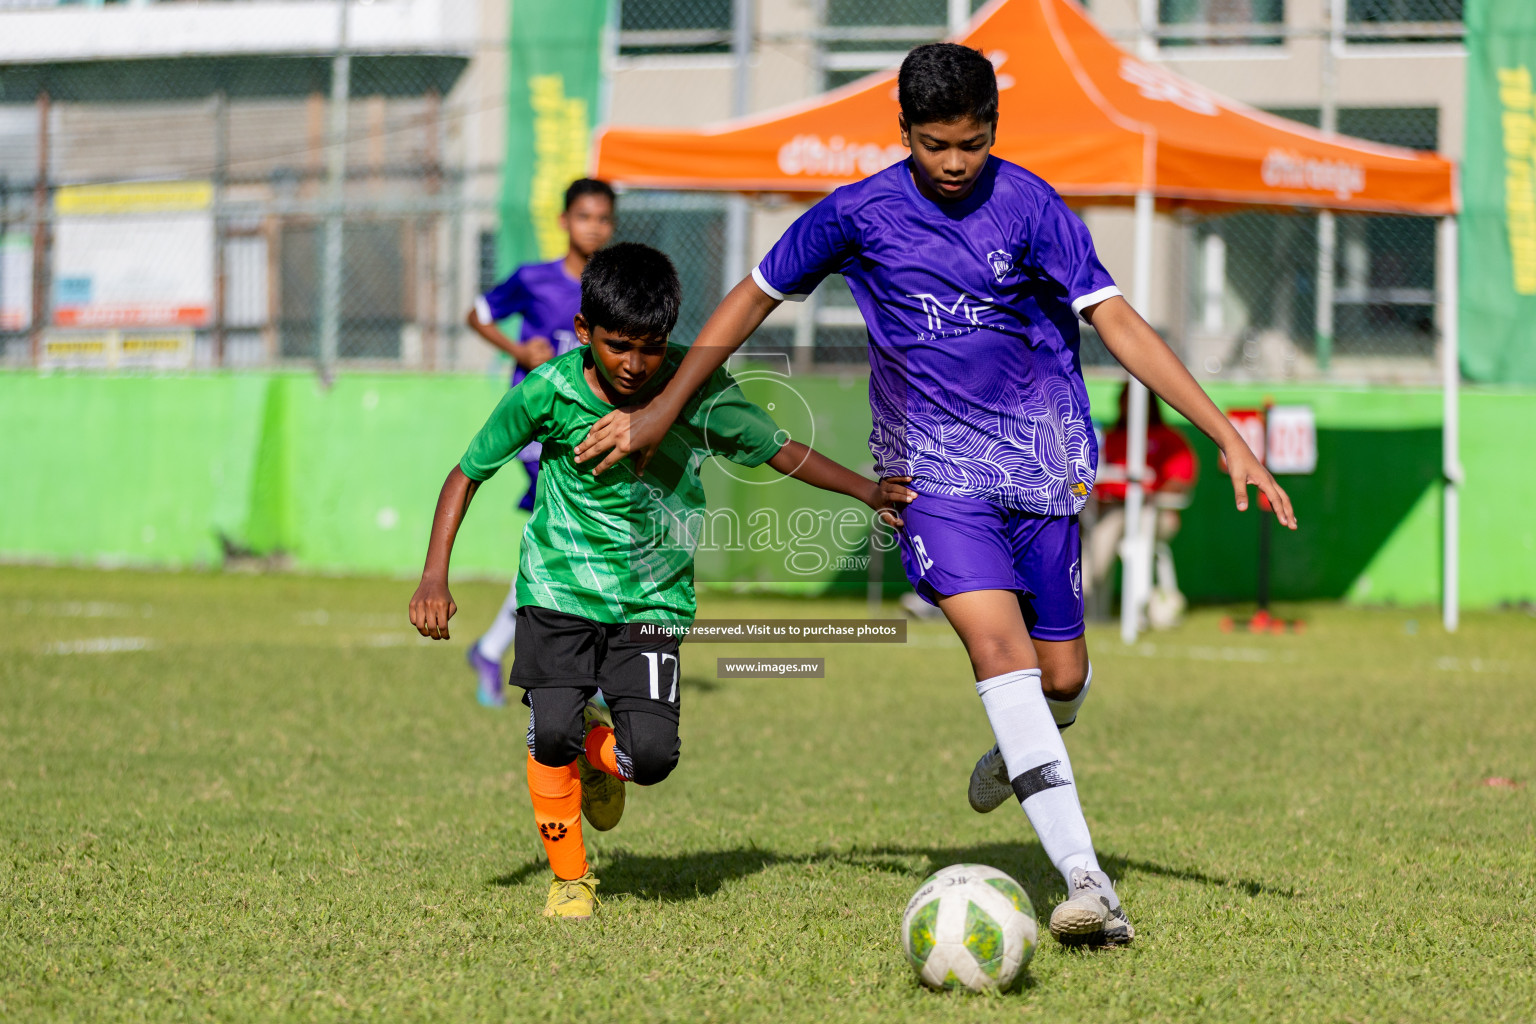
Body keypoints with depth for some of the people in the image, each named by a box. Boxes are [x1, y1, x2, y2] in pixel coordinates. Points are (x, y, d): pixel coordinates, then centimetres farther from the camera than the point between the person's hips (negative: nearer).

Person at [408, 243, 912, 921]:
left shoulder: (696, 389, -13)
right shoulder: (548, 392, -13)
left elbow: (777, 449, 0)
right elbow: (468, 473, 0)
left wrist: (866, 492, -11)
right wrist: (435, 576, -9)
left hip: (653, 594, 0)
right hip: (559, 585, 0)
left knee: (651, 756, -15)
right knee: (552, 734, -18)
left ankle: (599, 753, 24)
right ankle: (569, 879, 7)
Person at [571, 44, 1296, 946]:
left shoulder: (1029, 205, -6)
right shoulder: (860, 213, -3)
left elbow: (1120, 324, -10)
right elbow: (755, 298, 10)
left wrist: (1228, 437, -17)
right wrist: (660, 412, 12)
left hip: (1040, 457, 1)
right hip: (933, 460, -1)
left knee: (1063, 674, 3)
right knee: (998, 642, -22)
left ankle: (1018, 754, 44)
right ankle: (1087, 882, -31)